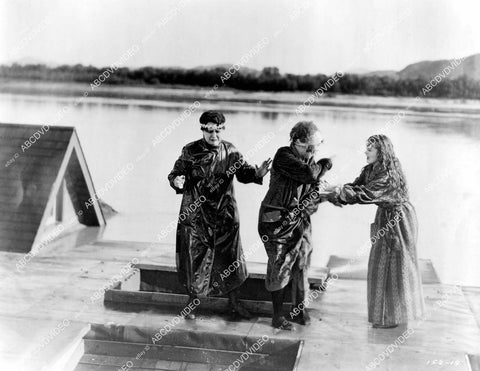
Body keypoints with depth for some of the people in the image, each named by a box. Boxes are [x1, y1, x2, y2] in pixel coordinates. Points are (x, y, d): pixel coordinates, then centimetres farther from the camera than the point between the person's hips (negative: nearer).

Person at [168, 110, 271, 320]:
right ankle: (192, 304, 24)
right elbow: (175, 174, -5)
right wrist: (177, 181, -28)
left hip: (224, 215, 2)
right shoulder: (190, 151, -6)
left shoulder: (230, 151, 2)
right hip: (195, 214, -2)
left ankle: (234, 304, 25)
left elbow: (243, 173, 5)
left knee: (231, 259, 8)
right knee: (194, 259, 4)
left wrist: (257, 173, -15)